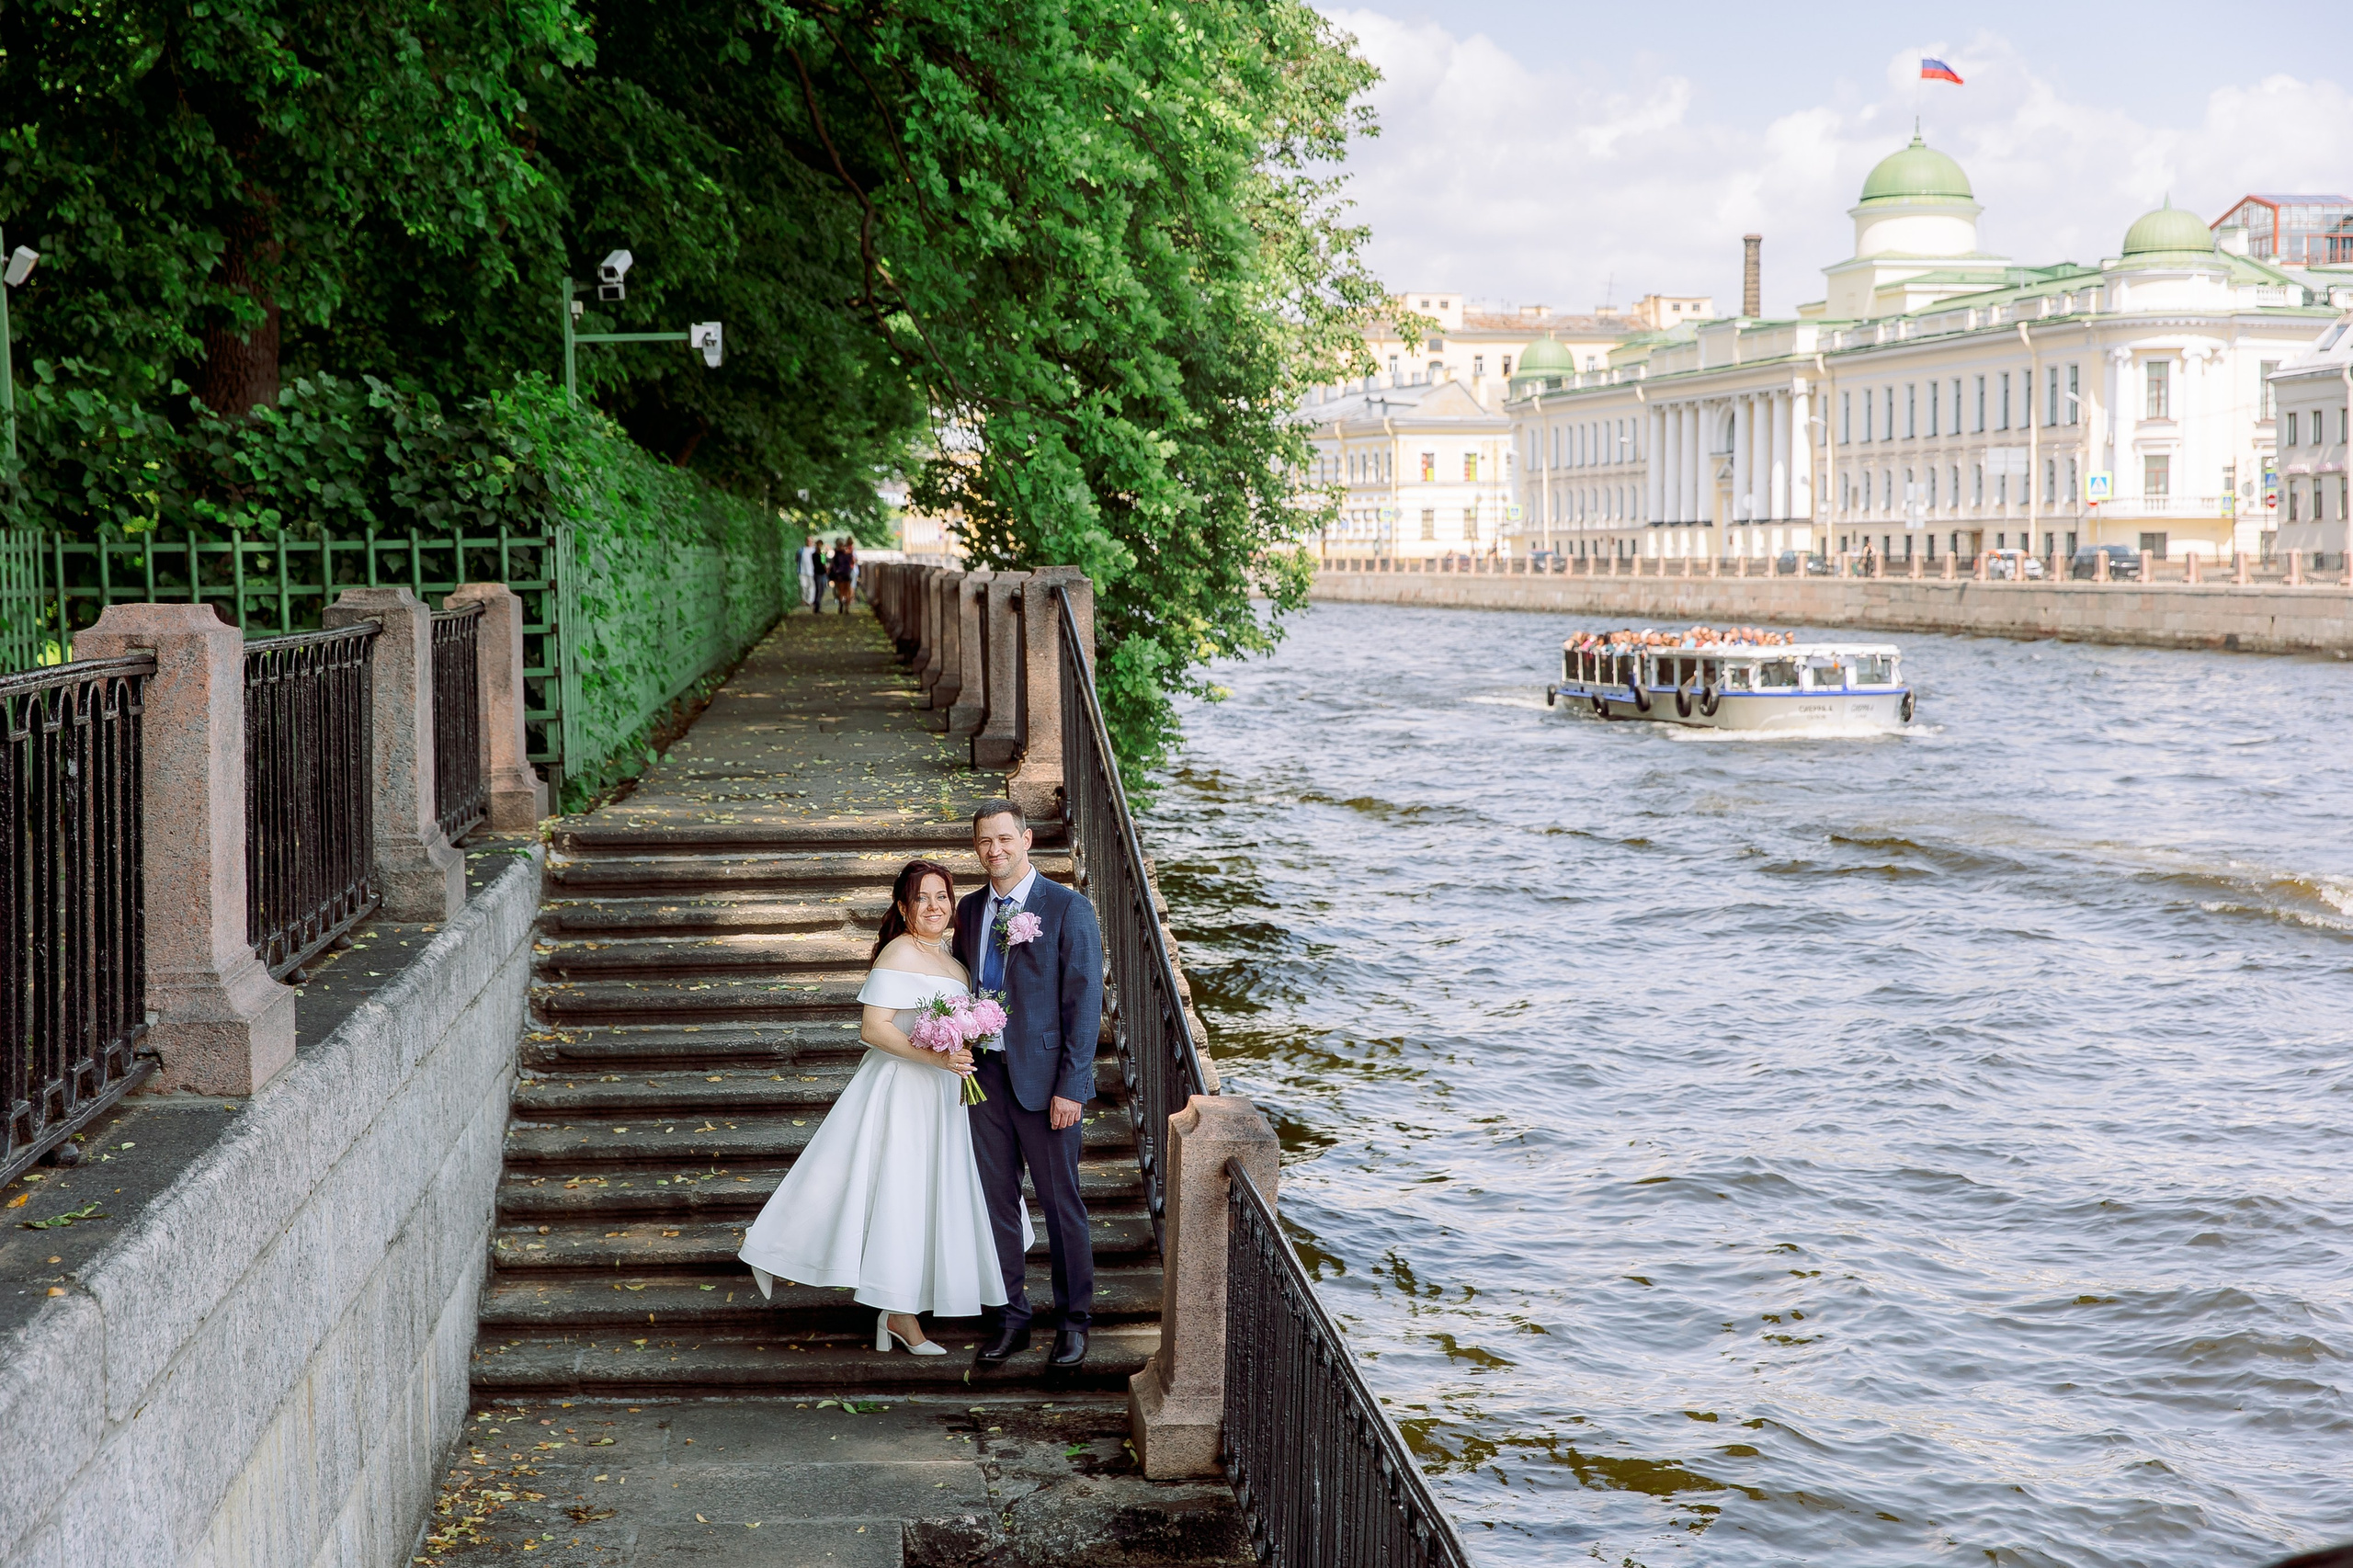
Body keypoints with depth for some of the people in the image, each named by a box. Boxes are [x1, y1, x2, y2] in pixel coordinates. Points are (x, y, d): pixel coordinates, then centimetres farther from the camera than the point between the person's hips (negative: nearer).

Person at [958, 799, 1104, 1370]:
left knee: (1060, 1202, 5)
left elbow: (1084, 1002, -10)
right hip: (985, 1074, 5)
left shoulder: (1068, 910, -8)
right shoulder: (970, 910, 9)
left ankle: (1073, 1321, 19)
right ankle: (1012, 1319, 21)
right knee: (997, 1200, 10)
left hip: (1044, 1077, -5)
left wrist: (1070, 1087, -14)